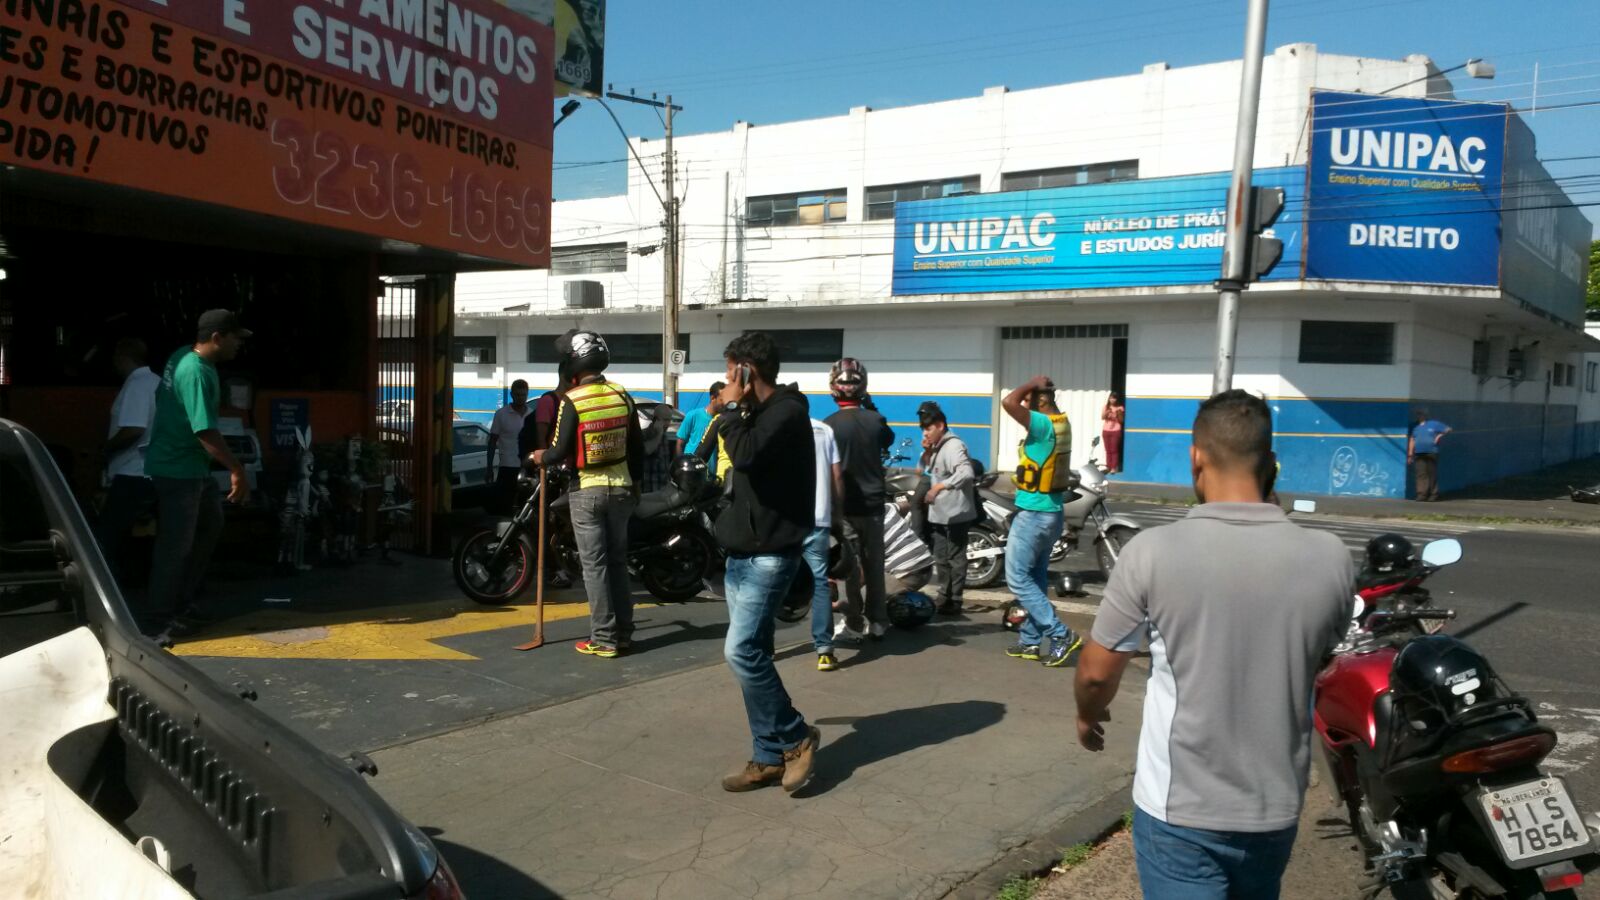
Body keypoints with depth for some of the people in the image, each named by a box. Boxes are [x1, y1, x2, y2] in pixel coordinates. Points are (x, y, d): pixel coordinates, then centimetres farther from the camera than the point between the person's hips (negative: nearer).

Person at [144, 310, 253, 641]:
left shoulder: (185, 357, 6)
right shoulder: (196, 372, -24)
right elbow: (205, 431, -29)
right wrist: (237, 470, -26)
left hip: (193, 467, 10)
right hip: (177, 472, -10)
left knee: (210, 525, 19)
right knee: (175, 546, -3)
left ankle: (182, 602, 28)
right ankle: (159, 621, 9)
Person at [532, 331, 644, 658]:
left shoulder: (572, 401, -13)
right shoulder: (622, 396, 4)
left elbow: (561, 451, -14)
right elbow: (637, 447, 9)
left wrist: (541, 457, 7)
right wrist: (635, 483, 21)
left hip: (587, 491, -5)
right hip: (620, 488, 5)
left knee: (594, 565, 0)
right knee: (617, 560, 14)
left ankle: (604, 639, 2)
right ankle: (623, 632, 19)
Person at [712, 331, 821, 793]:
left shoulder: (786, 411, -13)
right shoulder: (761, 413, 16)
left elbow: (747, 455, -28)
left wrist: (732, 408, -16)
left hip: (768, 555, -10)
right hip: (743, 553, 10)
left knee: (741, 651, -16)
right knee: (750, 653, 9)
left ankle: (796, 736, 2)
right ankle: (769, 758, 15)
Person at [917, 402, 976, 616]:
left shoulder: (953, 446, -18)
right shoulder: (936, 448, 13)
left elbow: (966, 473, -33)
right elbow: (924, 472, 20)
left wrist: (939, 486, -34)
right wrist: (926, 453, 3)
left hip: (955, 513, -10)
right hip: (938, 513, 10)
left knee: (955, 558, -2)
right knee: (941, 558, 18)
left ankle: (955, 601, 4)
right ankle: (942, 596, 29)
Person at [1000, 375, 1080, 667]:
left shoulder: (1045, 424, -22)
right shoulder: (1061, 422, 7)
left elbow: (1008, 403, -33)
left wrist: (1033, 384, -20)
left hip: (1033, 514, -10)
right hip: (1050, 512, 10)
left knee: (1017, 578, -3)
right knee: (1036, 578, 14)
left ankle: (1061, 635, -4)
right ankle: (1031, 641, 21)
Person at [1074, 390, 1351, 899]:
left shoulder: (1153, 551, -19)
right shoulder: (1329, 558, -10)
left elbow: (1097, 671, -7)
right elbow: (1318, 663, 9)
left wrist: (1088, 716, 14)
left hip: (1179, 810, -4)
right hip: (1276, 809, 4)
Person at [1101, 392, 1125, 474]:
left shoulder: (1120, 408, 0)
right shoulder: (1106, 407, 8)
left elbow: (1121, 420, -2)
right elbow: (1102, 417, -5)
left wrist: (1118, 414, -18)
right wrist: (1107, 412, -23)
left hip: (1116, 431, -3)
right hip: (1106, 430, 3)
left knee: (1114, 450, -7)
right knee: (1108, 450, 5)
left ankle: (1114, 468, -7)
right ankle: (1108, 467, 9)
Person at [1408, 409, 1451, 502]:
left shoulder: (1434, 424, 6)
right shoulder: (1416, 427, 18)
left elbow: (1448, 429, 9)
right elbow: (1412, 440, 19)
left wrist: (1439, 436, -7)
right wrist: (1410, 455, 14)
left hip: (1431, 453, -4)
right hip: (1419, 455, 4)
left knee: (1432, 474, -3)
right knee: (1421, 474, -3)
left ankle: (1433, 495, 1)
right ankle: (1421, 494, -5)